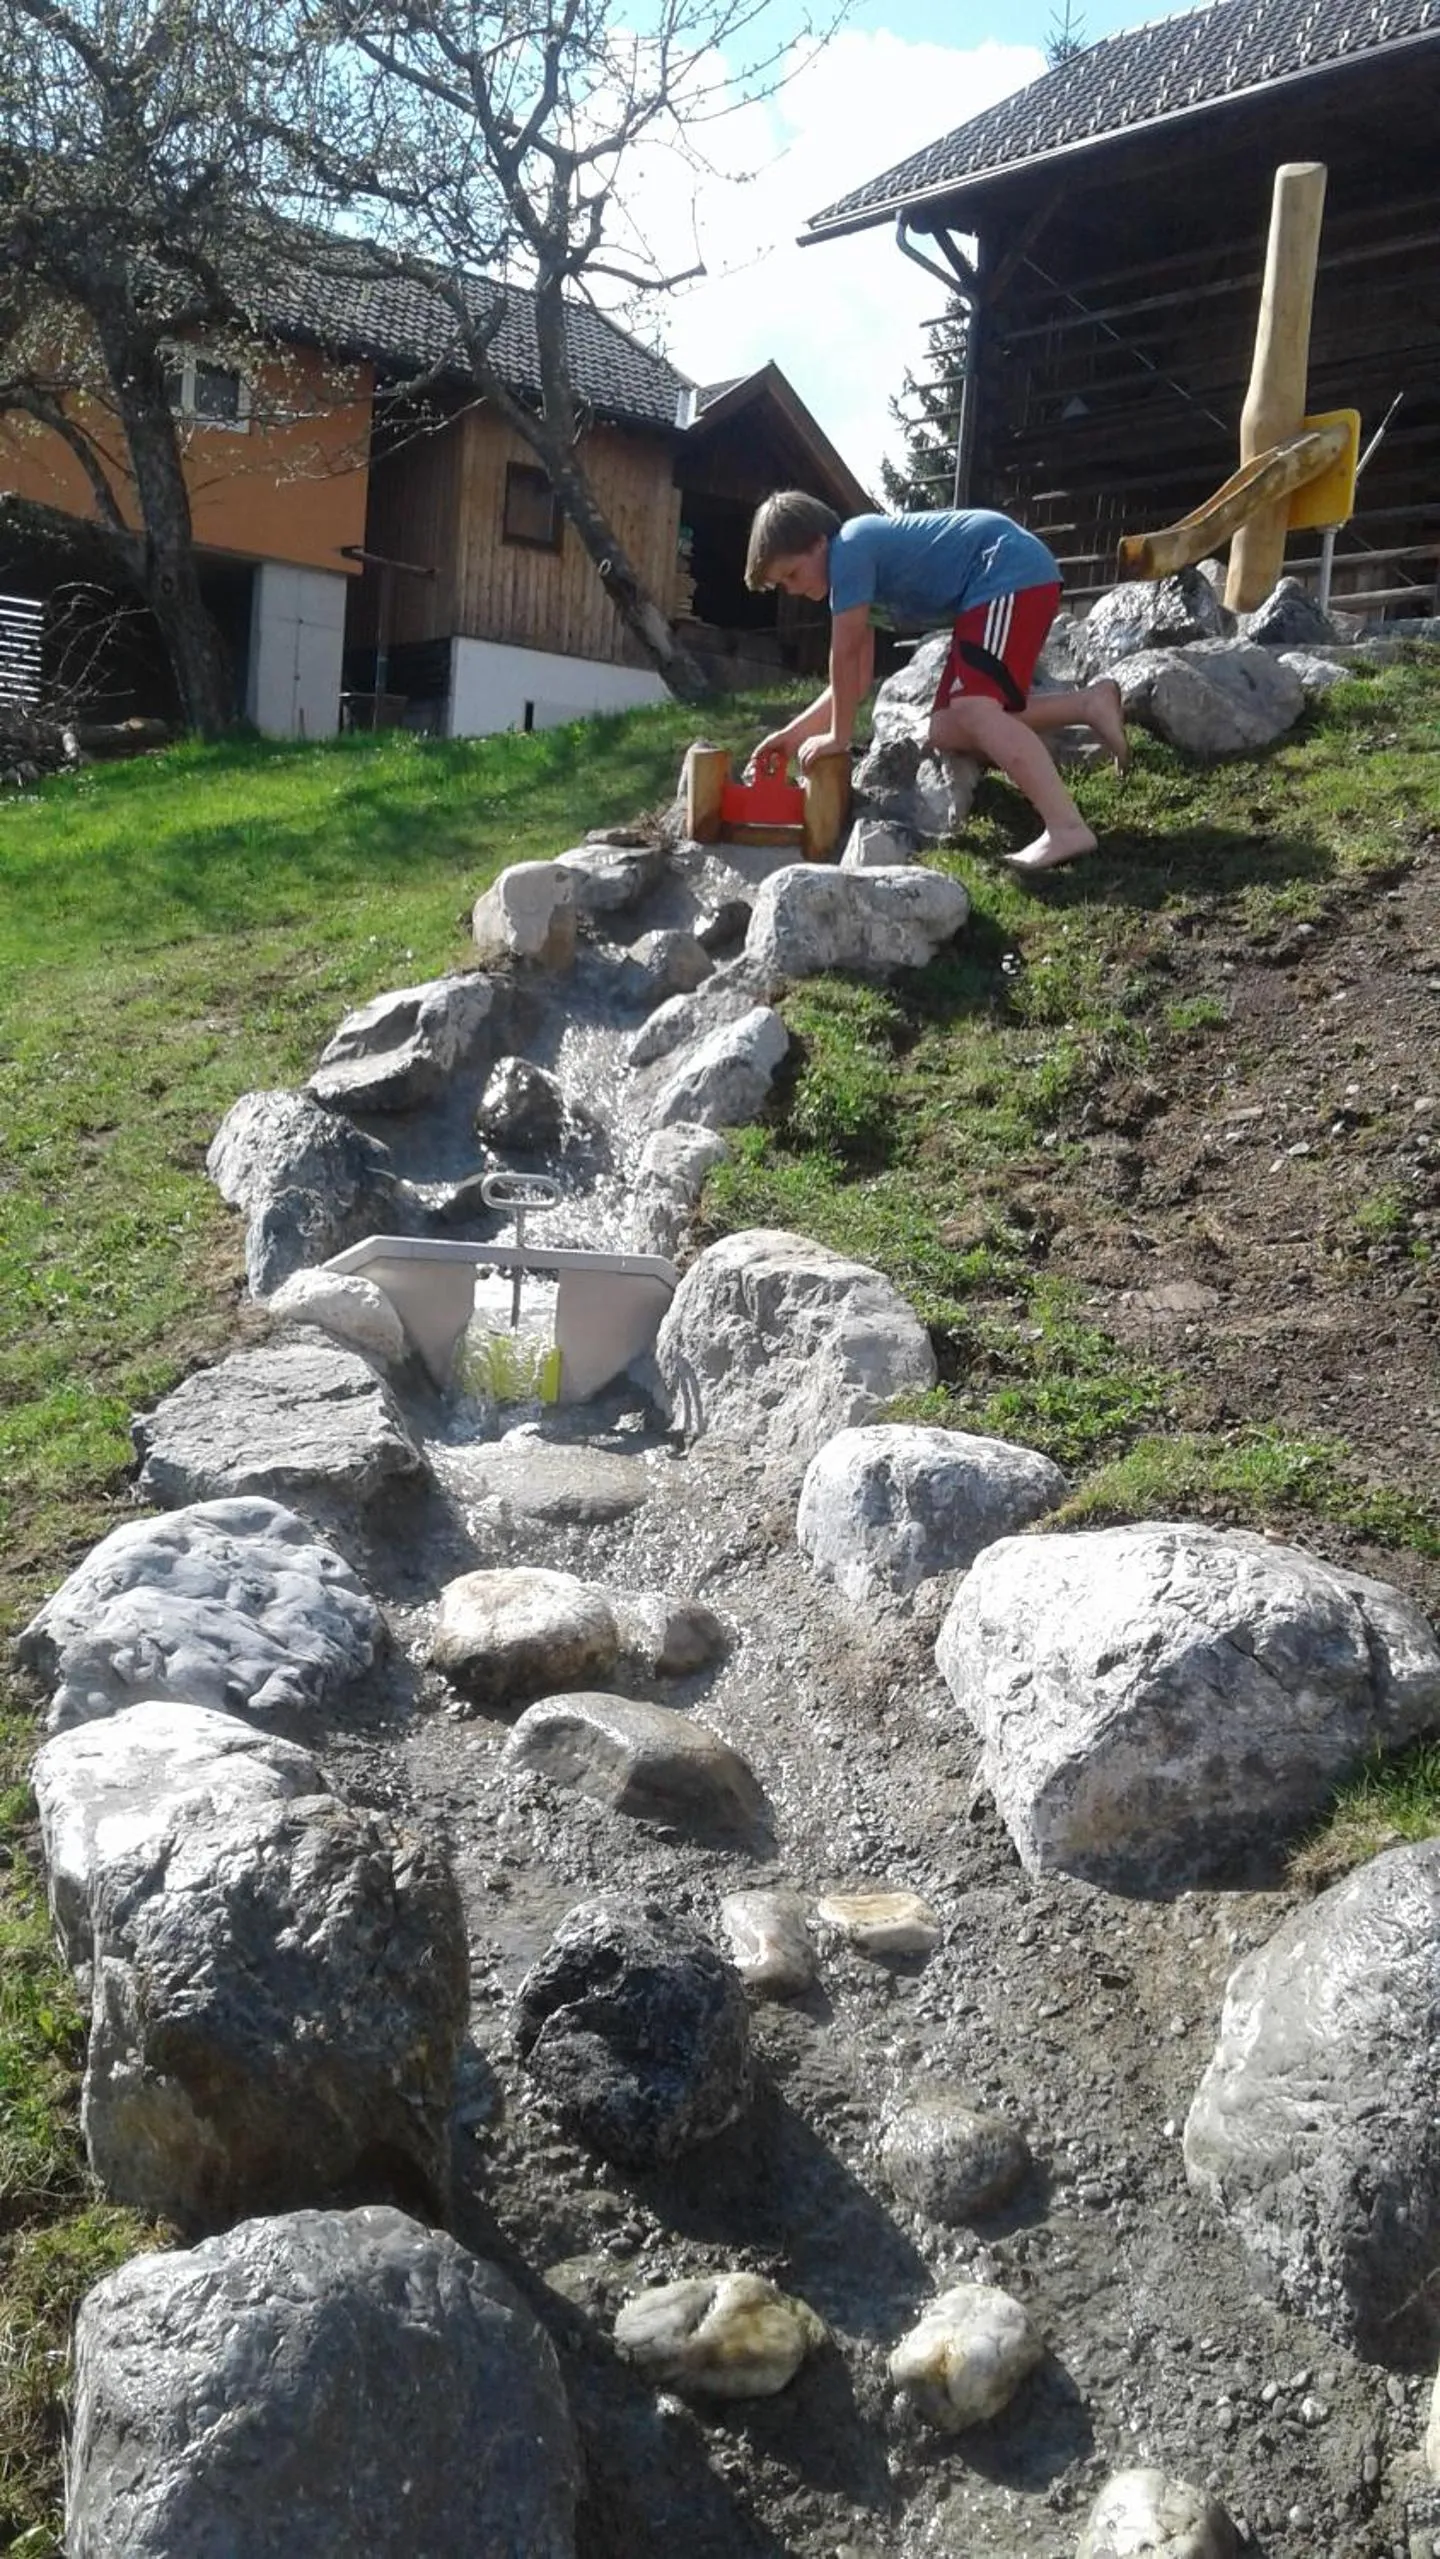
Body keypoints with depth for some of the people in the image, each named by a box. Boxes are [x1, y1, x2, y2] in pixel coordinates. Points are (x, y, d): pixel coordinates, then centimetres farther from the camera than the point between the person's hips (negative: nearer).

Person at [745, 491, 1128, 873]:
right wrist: (795, 732, 16)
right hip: (994, 587, 10)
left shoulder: (849, 548, -13)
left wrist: (839, 737, -1)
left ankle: (1067, 828, -38)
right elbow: (856, 678, 19)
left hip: (1013, 573, -10)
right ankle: (1090, 704, 1)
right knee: (948, 731, 5)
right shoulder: (864, 557, 17)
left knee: (972, 710, -27)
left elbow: (845, 656, -12)